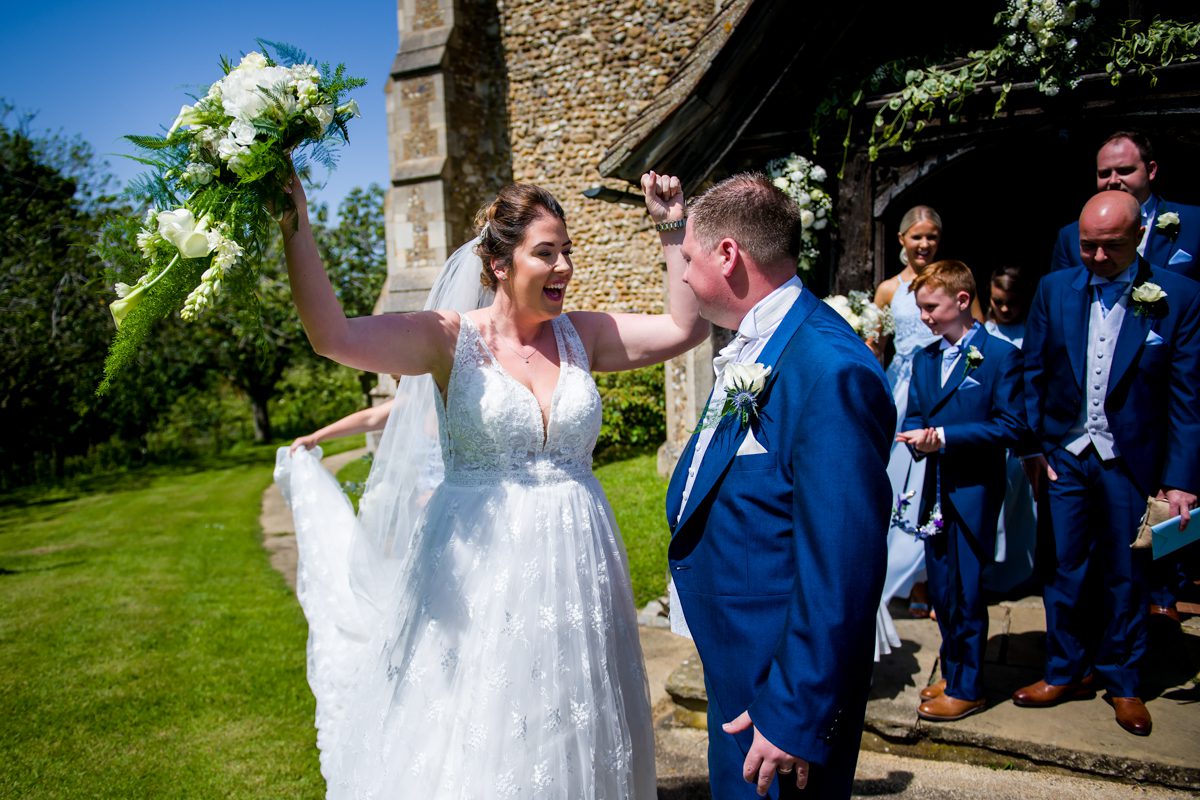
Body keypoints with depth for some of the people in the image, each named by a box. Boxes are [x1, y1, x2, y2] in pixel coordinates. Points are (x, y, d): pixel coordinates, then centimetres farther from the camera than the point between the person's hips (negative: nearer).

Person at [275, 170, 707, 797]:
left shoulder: (581, 335, 5)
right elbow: (332, 335, -19)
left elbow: (686, 327, 4)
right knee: (475, 742, 11)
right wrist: (294, 217, -23)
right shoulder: (451, 338, -8)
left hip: (574, 572, 4)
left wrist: (672, 232, 0)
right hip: (478, 571, -3)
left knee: (573, 743, 17)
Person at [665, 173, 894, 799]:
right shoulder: (749, 350, 3)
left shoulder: (831, 371, -27)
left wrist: (797, 718, -23)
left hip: (783, 678, -9)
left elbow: (842, 567, -27)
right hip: (735, 665, 9)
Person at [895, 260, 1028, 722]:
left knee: (965, 589, -1)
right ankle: (952, 671, 30)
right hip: (936, 488, 6)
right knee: (941, 588, 14)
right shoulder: (924, 359, 12)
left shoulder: (1000, 355, -8)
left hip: (975, 488, -6)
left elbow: (1011, 427, -13)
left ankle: (966, 687, 13)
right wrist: (917, 437, -9)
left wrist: (946, 437, -19)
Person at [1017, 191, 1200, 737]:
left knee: (1126, 575, 12)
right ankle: (1066, 672, 26)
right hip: (1065, 456, 2)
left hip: (1131, 462, -2)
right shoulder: (1054, 289, 1)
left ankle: (1121, 681, 30)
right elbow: (1033, 375, 5)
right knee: (1066, 569, 9)